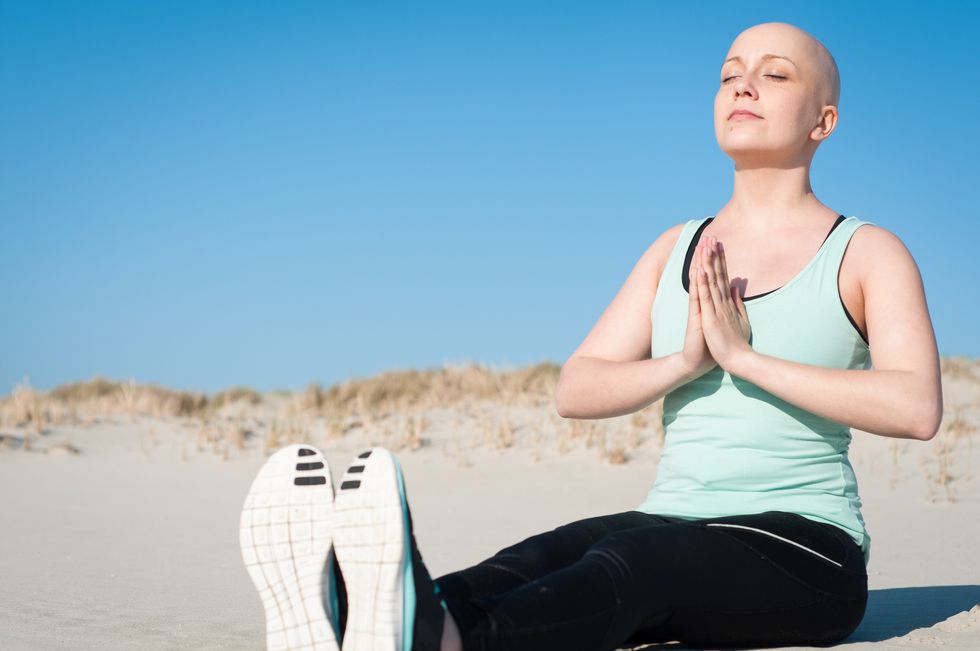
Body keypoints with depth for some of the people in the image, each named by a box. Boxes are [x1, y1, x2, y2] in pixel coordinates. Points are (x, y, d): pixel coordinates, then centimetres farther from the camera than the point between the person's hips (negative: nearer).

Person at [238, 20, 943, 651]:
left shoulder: (867, 253, 4)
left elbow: (916, 407, -15)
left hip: (802, 548, -5)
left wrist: (744, 357, -15)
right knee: (544, 555, -28)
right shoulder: (678, 249, 19)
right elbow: (574, 391, 9)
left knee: (632, 558, -37)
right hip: (672, 522, 5)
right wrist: (685, 362, -9)